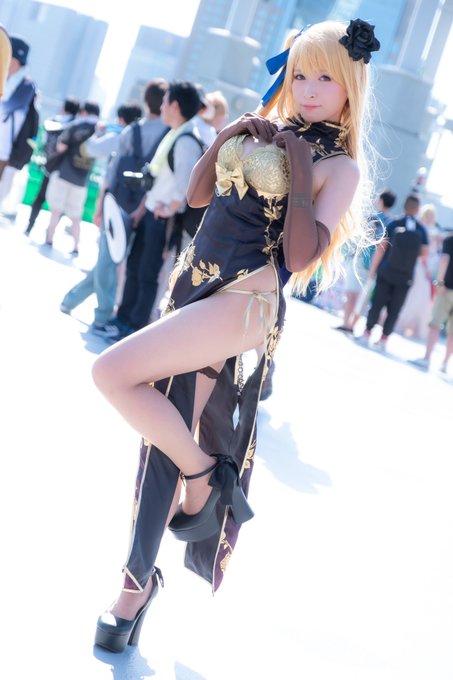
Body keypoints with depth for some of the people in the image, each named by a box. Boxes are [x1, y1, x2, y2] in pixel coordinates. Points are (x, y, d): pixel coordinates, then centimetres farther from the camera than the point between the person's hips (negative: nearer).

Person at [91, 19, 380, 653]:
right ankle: (139, 577, 21)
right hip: (195, 287, 7)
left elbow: (302, 257, -18)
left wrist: (298, 168, -19)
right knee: (170, 427, 9)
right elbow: (197, 195, 17)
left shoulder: (340, 165, -6)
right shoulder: (267, 132, 13)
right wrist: (225, 140, 2)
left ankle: (203, 478, 0)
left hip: (243, 303, -7)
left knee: (112, 373, -20)